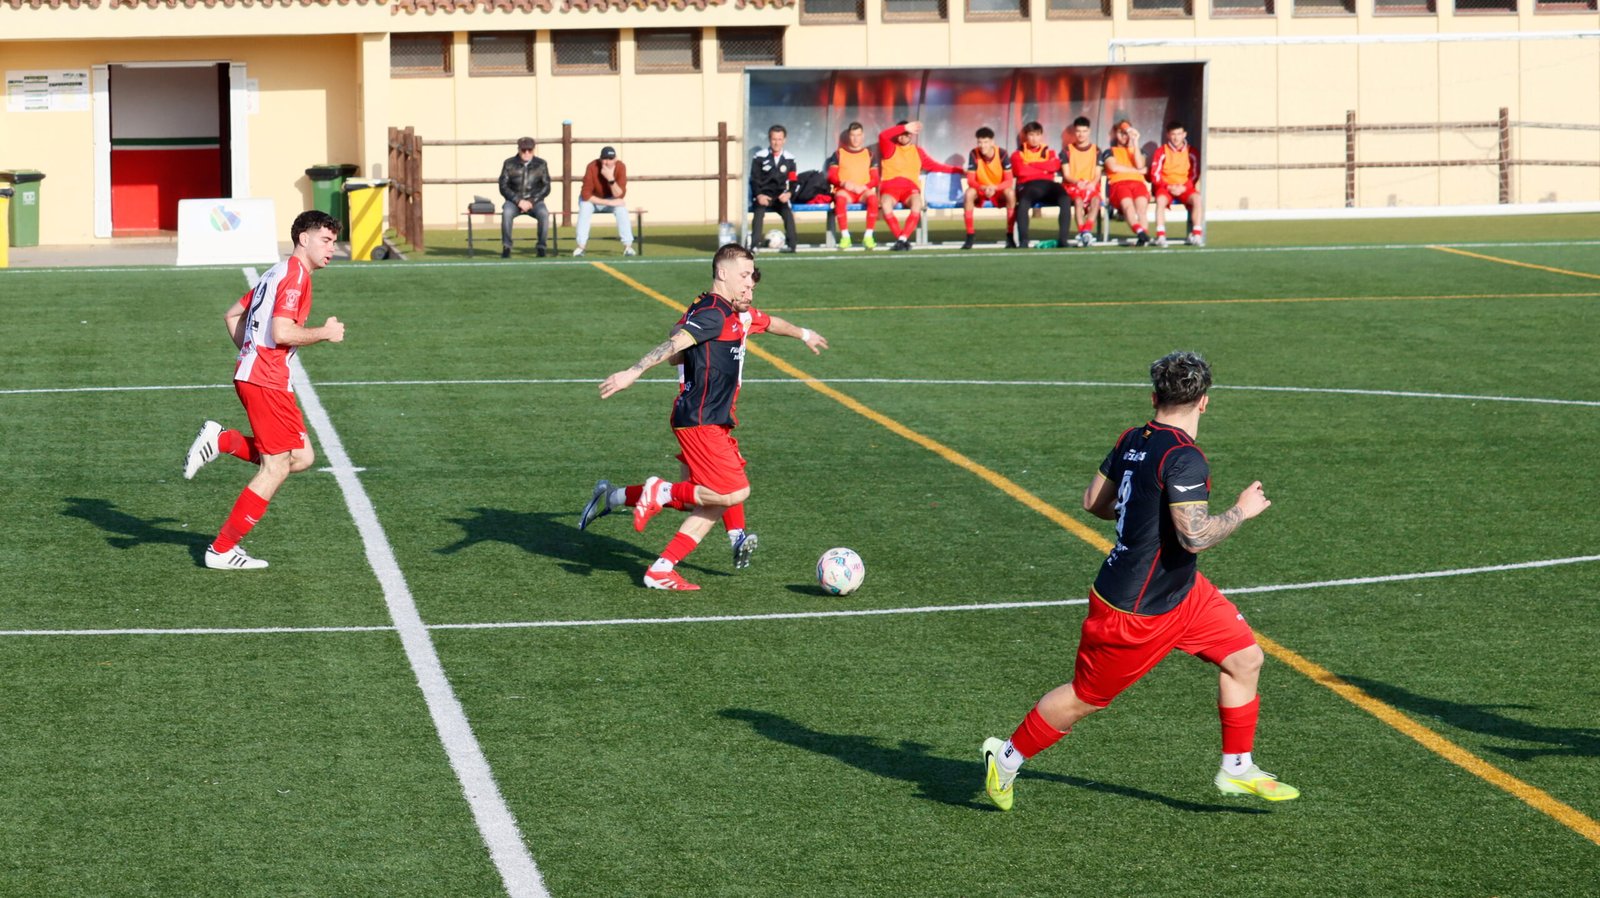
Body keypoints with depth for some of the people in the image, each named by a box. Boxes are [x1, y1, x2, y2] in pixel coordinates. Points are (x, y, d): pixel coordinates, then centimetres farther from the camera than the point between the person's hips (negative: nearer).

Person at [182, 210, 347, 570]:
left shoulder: (278, 273, 20)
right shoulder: (295, 276, -11)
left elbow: (232, 315, 24)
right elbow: (282, 332, -21)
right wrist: (325, 333, -9)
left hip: (251, 373, 10)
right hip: (267, 380, -10)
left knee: (300, 457, 12)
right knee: (275, 469, -2)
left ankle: (221, 441, 3)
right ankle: (222, 550, 2)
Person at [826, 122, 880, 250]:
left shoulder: (869, 154, 18)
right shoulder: (839, 153, 14)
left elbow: (875, 178, 11)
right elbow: (831, 176, 6)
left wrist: (865, 187, -11)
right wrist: (844, 183, -14)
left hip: (864, 191, 1)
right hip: (845, 190, -1)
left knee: (873, 197, -36)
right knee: (840, 198, -38)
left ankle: (868, 236, -32)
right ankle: (845, 236, -34)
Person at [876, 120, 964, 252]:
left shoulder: (918, 151, 21)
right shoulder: (889, 148, 11)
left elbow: (934, 166, 23)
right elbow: (883, 135, -8)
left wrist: (958, 170, 17)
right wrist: (905, 127, -13)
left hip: (910, 189, 2)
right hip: (890, 187, -2)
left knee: (917, 203, -36)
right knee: (885, 203, -38)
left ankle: (903, 239, -40)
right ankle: (902, 239, -35)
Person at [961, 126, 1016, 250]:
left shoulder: (1002, 154, -18)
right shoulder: (974, 154, -16)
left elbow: (1009, 181, -19)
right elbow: (970, 181, -17)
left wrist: (994, 187, -38)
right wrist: (983, 188, -38)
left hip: (999, 192, 0)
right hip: (980, 191, 0)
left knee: (1010, 193, -33)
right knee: (969, 193, -33)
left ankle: (1009, 235, -23)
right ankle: (970, 235, -24)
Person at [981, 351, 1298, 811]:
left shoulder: (1132, 440, -1)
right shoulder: (1185, 459, -28)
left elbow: (1094, 501, 11)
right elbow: (1195, 537, -35)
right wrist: (1241, 510, -19)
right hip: (1133, 613, -9)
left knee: (1244, 657, 8)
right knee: (1085, 699, 9)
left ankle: (1237, 769, 20)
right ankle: (1007, 757, 30)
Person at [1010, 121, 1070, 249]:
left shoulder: (1049, 152, 24)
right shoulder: (1018, 154, 18)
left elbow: (1054, 166, 1)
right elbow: (1020, 171, -4)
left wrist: (1031, 164, 1)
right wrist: (1043, 168, 3)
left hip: (1048, 185, 2)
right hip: (1028, 186, -2)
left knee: (1065, 199, -31)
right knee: (1023, 202, -40)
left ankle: (1062, 239, -33)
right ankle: (1023, 241, -40)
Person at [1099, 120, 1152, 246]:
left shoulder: (1136, 150, 33)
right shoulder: (1110, 152, 26)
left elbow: (1139, 165, 9)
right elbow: (1113, 167, 4)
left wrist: (1135, 142, 9)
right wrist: (1137, 171, 8)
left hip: (1138, 182, 2)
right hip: (1118, 183, -2)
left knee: (1141, 203, -34)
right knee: (1127, 203, -38)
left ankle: (1143, 237, -54)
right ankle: (1140, 231, -63)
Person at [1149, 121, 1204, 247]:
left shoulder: (1191, 152, 6)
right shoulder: (1161, 152, 2)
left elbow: (1194, 175, 5)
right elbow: (1155, 175, -2)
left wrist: (1183, 188, -12)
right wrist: (1168, 187, -17)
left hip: (1184, 188, 1)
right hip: (1165, 186, -1)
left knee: (1196, 198, -31)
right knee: (1161, 200, -35)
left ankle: (1197, 235, -31)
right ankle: (1160, 236, -38)